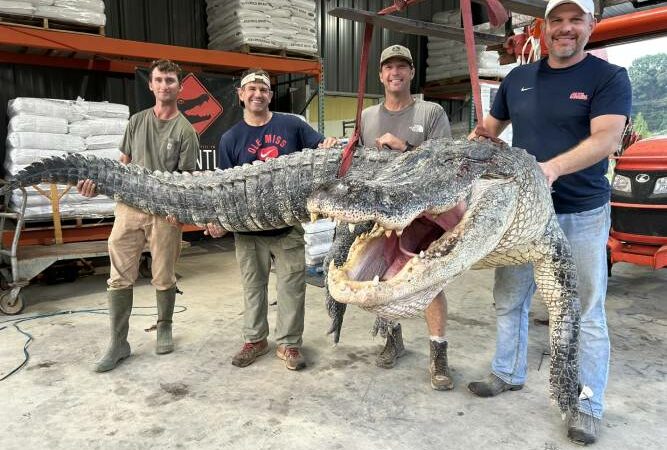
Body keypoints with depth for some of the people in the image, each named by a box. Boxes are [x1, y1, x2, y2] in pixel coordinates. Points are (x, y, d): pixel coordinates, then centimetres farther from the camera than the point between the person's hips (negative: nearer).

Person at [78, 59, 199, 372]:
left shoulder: (185, 131, 0)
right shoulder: (137, 121, 13)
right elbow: (123, 164, 16)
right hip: (128, 207, 4)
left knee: (164, 279, 7)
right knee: (120, 278, 4)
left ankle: (164, 329, 29)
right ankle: (118, 343, 15)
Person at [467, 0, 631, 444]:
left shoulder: (609, 77, -4)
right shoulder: (518, 78, 8)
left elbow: (606, 138, -19)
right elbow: (489, 129, 17)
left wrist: (553, 167, -34)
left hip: (582, 214, -4)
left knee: (586, 312, 4)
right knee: (509, 300, 13)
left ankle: (588, 405, 18)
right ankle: (508, 374, 32)